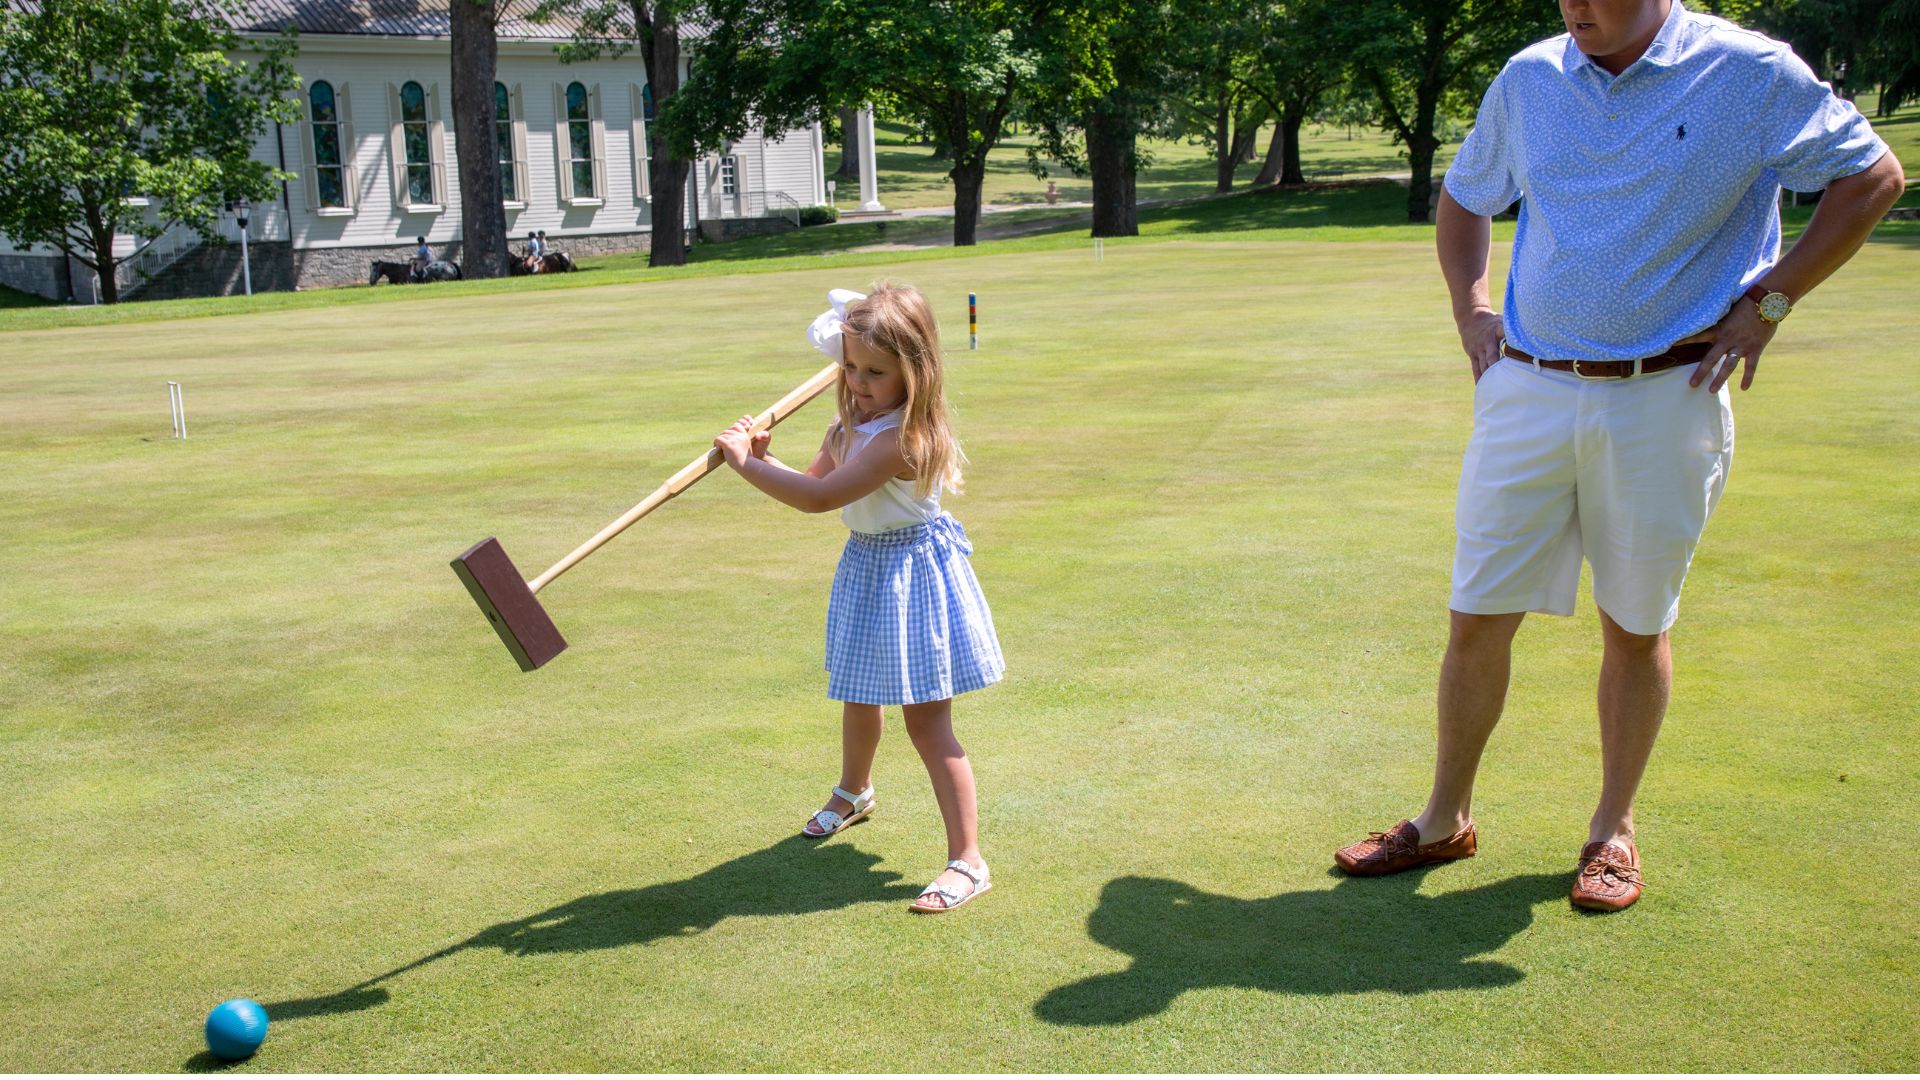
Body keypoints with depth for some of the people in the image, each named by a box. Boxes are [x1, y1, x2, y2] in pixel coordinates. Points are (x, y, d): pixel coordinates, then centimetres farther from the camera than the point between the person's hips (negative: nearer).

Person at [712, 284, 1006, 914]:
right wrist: (762, 459, -11)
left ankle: (967, 860, -3)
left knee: (926, 720, -9)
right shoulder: (851, 424, 2)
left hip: (911, 573, -9)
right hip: (866, 567, 9)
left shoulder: (901, 439, -29)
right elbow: (813, 482, 6)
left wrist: (746, 464, -25)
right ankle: (854, 792, 56)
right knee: (858, 696, 28)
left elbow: (820, 498, -31)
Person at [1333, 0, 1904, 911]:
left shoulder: (1750, 73, -5)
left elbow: (1873, 176, 3)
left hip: (1665, 399, -3)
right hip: (1525, 391, 3)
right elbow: (1463, 198, 23)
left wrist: (1767, 301, -5)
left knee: (1636, 625, 8)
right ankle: (1446, 820, 21)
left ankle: (1615, 828, 26)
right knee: (1478, 618, 5)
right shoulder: (1528, 78, 7)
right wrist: (1471, 308, 8)